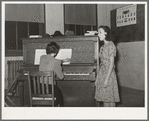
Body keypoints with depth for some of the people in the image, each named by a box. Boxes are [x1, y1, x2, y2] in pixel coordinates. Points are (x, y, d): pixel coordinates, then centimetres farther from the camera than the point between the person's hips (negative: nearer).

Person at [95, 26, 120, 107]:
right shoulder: (102, 47, 14)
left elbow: (111, 63, -13)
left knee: (109, 100, -4)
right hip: (101, 74, 7)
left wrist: (107, 78, -19)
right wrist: (97, 78, 14)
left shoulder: (111, 45, -8)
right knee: (104, 99, 7)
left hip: (108, 74, -7)